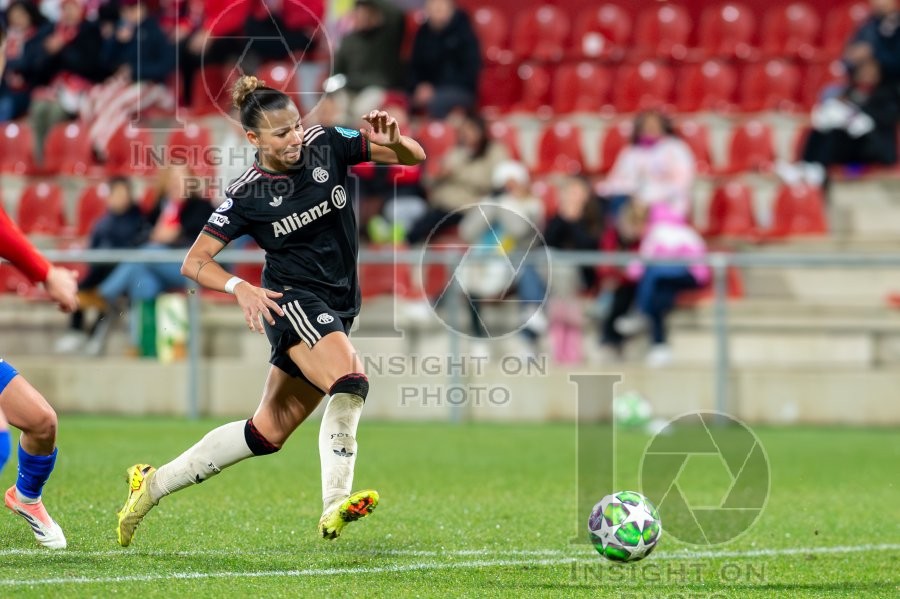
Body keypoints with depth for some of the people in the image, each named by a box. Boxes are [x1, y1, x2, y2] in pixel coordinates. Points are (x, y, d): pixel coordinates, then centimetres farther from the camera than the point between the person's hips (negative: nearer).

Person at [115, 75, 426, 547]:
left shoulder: (326, 145, -1)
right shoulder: (246, 195, -10)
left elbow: (415, 158, 1)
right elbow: (194, 262, -8)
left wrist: (393, 140, -23)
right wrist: (240, 287, -26)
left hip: (336, 309, 5)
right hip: (291, 300, -5)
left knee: (268, 433, 9)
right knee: (351, 382, -32)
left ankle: (154, 484, 20)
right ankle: (334, 506, -35)